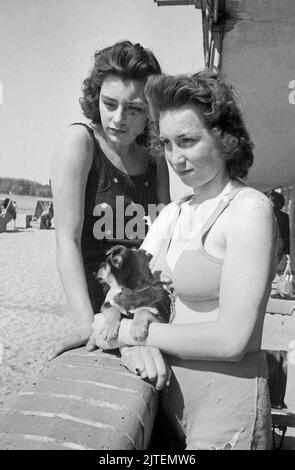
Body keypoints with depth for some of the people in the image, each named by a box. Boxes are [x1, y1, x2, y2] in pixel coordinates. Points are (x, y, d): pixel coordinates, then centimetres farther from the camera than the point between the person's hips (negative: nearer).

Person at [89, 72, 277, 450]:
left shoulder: (249, 210, -17)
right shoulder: (173, 214, 7)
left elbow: (231, 339, -22)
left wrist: (130, 332, -15)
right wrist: (133, 345, -18)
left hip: (226, 394, -7)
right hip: (172, 387, 7)